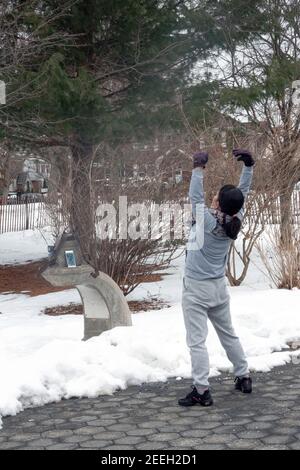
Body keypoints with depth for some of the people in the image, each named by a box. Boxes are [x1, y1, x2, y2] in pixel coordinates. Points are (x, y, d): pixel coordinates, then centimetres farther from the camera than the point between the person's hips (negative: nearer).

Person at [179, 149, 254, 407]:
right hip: (219, 287, 7)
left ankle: (201, 391, -7)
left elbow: (196, 196, -21)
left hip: (197, 289, -6)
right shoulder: (235, 221, -6)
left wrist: (199, 168, -14)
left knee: (197, 341, -5)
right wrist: (249, 166, -4)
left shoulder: (208, 221, -21)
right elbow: (243, 192, 2)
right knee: (229, 334, 20)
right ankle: (244, 377, 28)